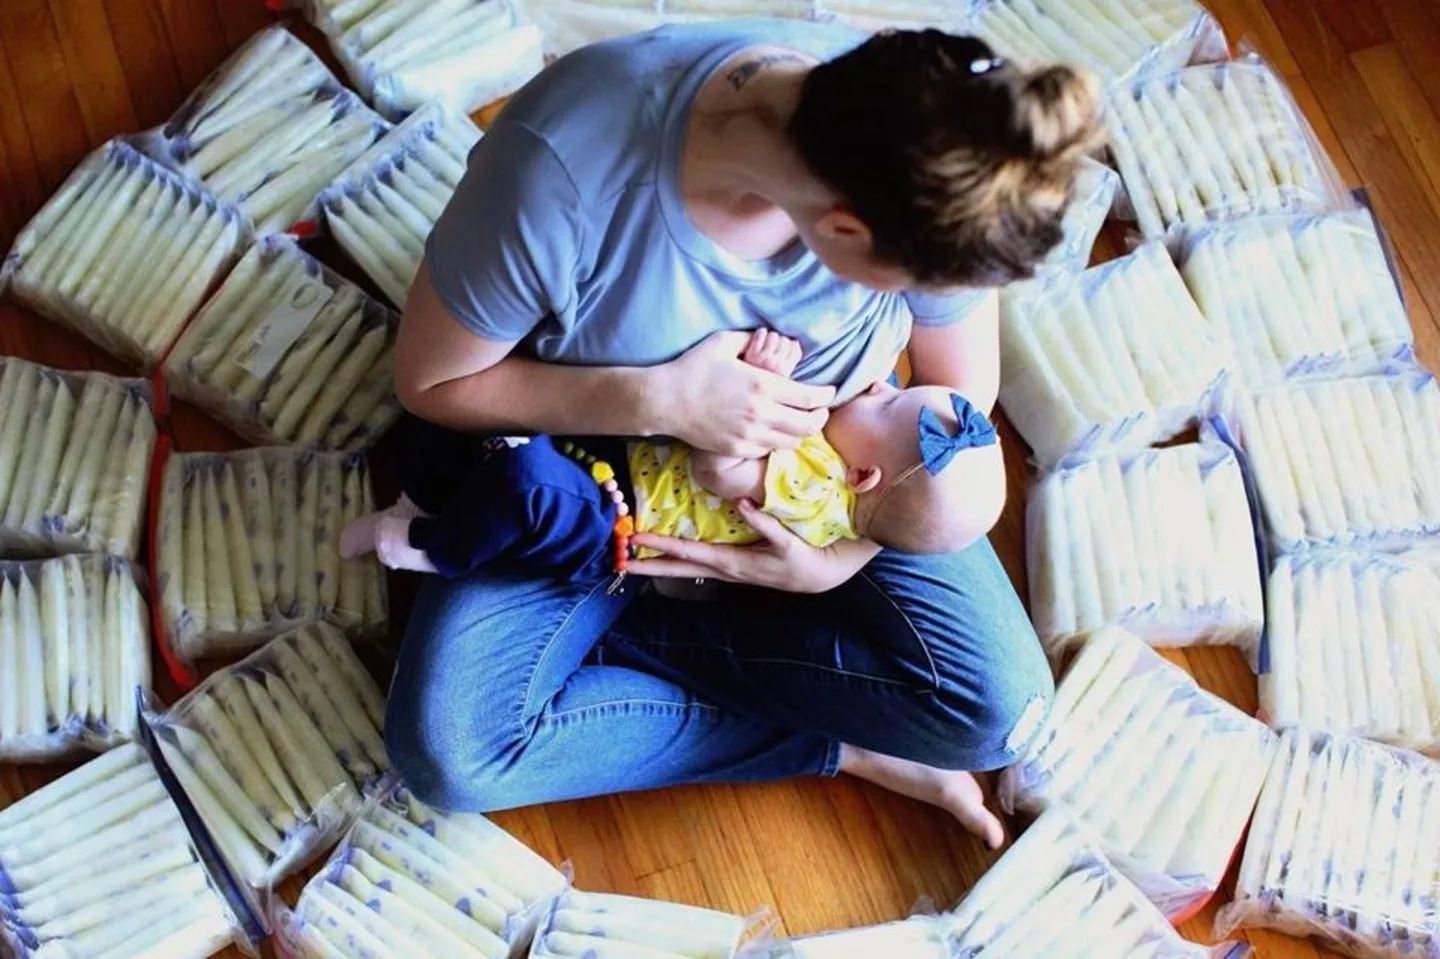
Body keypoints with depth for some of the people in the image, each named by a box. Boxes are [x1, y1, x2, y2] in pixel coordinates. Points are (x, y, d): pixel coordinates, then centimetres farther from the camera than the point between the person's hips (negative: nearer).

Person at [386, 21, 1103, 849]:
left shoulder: (929, 172, -26)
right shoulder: (565, 162, -36)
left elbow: (961, 394, -8)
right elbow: (431, 383, -20)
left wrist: (848, 553, -22)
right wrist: (659, 400, -34)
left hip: (836, 462, 2)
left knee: (997, 712, -17)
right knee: (449, 752, -21)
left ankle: (618, 632, -6)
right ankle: (839, 748, -8)